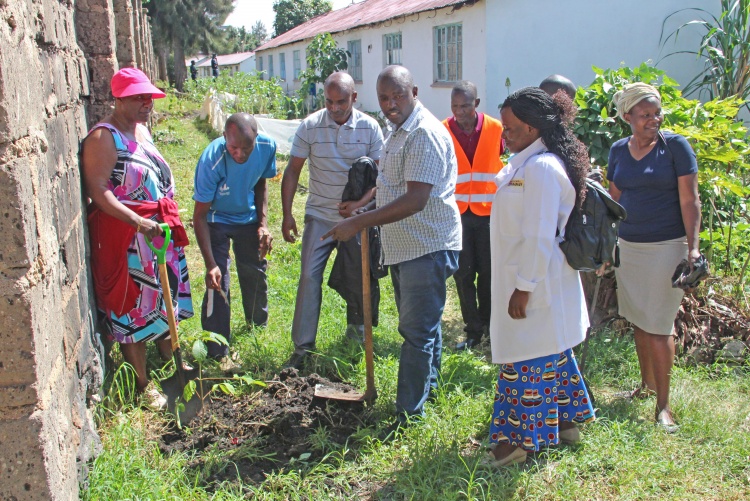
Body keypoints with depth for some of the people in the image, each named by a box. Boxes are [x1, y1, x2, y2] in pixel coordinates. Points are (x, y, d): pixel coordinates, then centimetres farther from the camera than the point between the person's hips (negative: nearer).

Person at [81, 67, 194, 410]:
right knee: (132, 304, 1)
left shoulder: (141, 129, 12)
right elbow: (98, 191, -23)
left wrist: (170, 219, 20)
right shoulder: (103, 138, -15)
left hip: (159, 230, 9)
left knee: (164, 296, 18)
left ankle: (170, 359, 36)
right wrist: (137, 221, -33)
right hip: (125, 235, -9)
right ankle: (142, 383, 12)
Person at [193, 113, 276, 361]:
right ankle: (218, 351, 2)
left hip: (248, 217, 4)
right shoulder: (212, 160, -35)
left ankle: (258, 322, 45)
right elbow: (200, 215, -28)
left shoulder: (267, 146, -23)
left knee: (255, 273, 17)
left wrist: (263, 224, -10)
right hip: (216, 221, -4)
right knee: (217, 282, -10)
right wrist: (210, 264, -32)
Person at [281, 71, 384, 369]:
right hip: (320, 216, 0)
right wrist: (287, 213, -8)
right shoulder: (310, 126, -8)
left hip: (356, 217, 1)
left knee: (358, 275, 11)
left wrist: (360, 204, -21)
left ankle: (356, 326, 36)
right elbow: (293, 171, -2)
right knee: (309, 276, -6)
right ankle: (303, 347, 2)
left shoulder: (369, 128, -7)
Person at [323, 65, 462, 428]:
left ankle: (410, 412, 2)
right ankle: (428, 387, 38)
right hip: (403, 245, 10)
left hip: (427, 246, -10)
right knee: (422, 325, 22)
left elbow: (415, 200, -29)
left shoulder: (425, 134, -20)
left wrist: (359, 222, -30)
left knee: (417, 331, -5)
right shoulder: (397, 131, 12)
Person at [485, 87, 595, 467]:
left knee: (529, 358, 1)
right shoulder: (524, 162, 9)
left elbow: (540, 236, -24)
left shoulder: (541, 168, -22)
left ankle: (521, 439, 15)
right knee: (549, 351, 19)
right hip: (521, 276, 10)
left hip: (535, 283, -10)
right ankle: (565, 421, 34)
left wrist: (524, 288, -20)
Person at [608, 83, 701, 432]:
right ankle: (647, 383, 33)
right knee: (638, 320, 14)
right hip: (628, 245, 5)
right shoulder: (618, 150, 5)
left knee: (659, 326, -2)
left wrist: (693, 246, -15)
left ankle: (663, 404, 8)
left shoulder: (675, 146, -7)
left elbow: (689, 199, -9)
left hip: (666, 246, -4)